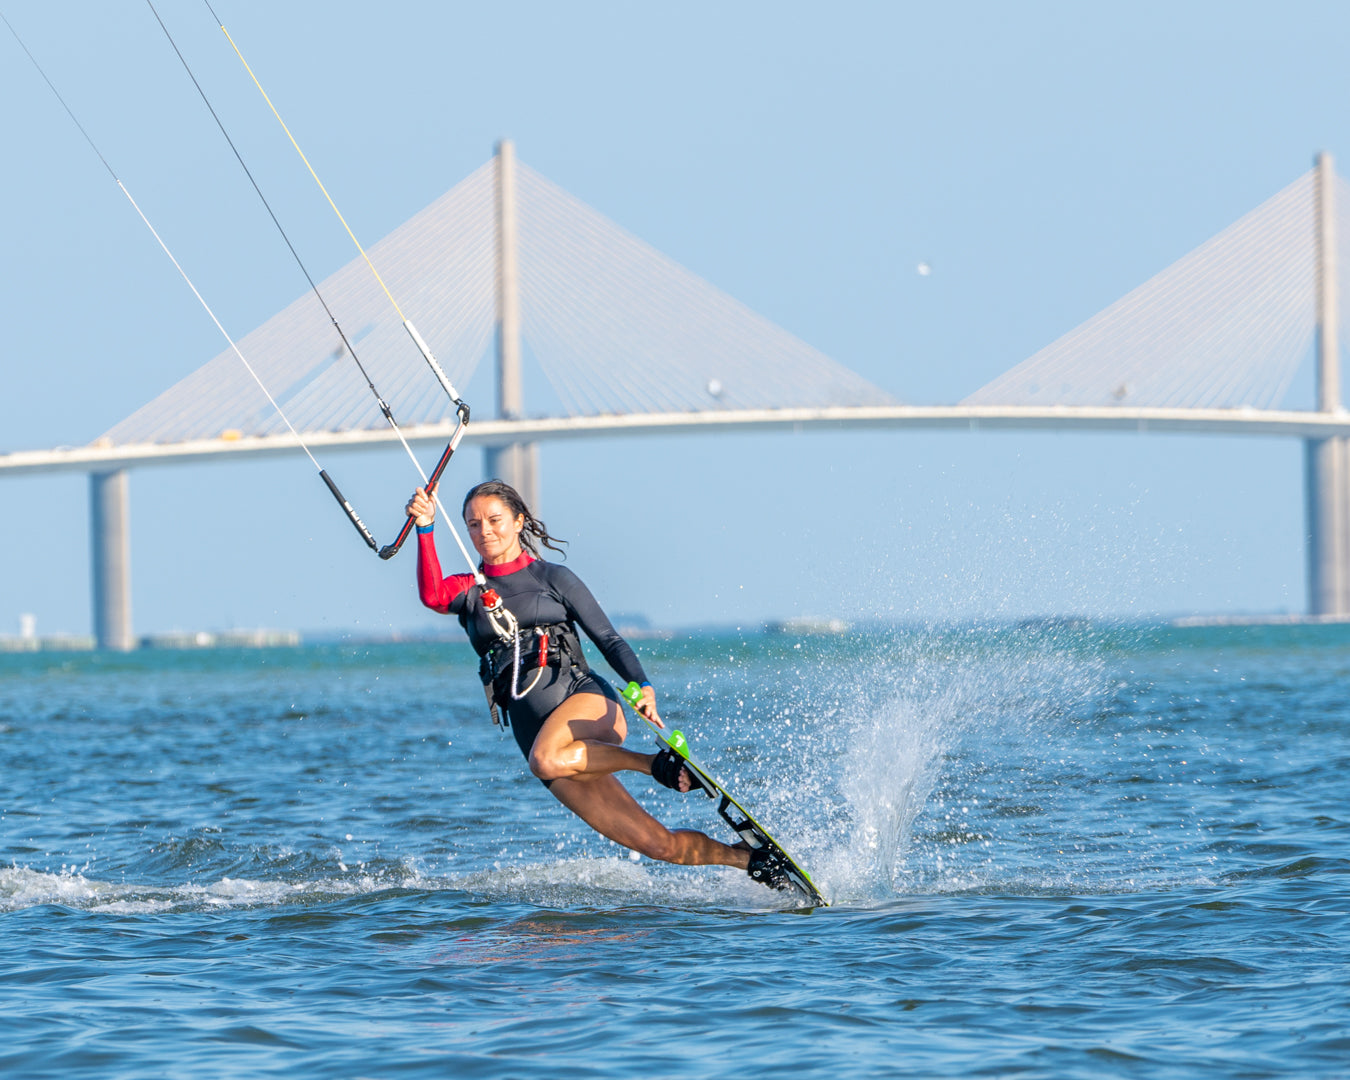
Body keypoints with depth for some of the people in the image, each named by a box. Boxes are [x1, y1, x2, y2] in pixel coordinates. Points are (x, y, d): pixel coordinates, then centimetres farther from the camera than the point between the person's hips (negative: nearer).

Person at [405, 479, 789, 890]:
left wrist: (643, 686, -12)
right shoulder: (469, 592, 14)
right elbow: (432, 595, -9)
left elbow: (608, 640, 5)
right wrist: (425, 530, -20)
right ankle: (747, 858, 14)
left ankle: (657, 763, -18)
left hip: (588, 702, -2)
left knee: (546, 759, -40)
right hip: (540, 736, 2)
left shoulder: (553, 578, 9)